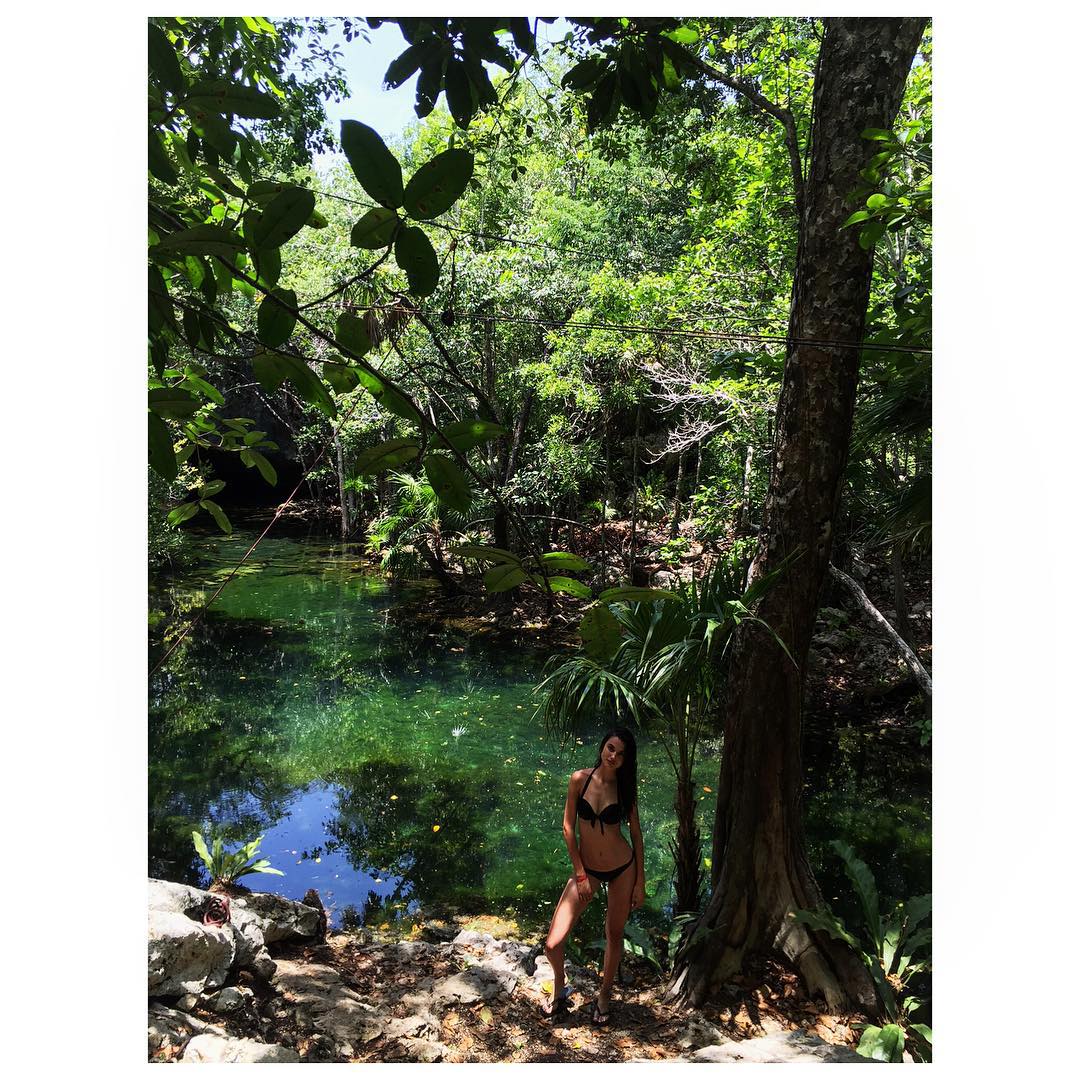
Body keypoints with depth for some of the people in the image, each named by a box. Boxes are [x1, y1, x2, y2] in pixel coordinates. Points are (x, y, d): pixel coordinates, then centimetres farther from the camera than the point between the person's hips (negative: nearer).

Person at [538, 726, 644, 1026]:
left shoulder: (625, 787, -7)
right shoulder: (580, 779, -11)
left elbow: (636, 833, 0)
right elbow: (568, 827, -6)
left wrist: (640, 882, -1)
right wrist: (580, 874, -7)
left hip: (623, 868, 0)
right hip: (587, 869, 0)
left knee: (614, 935, 15)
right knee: (553, 944, -5)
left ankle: (604, 995, 42)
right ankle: (559, 984, 28)